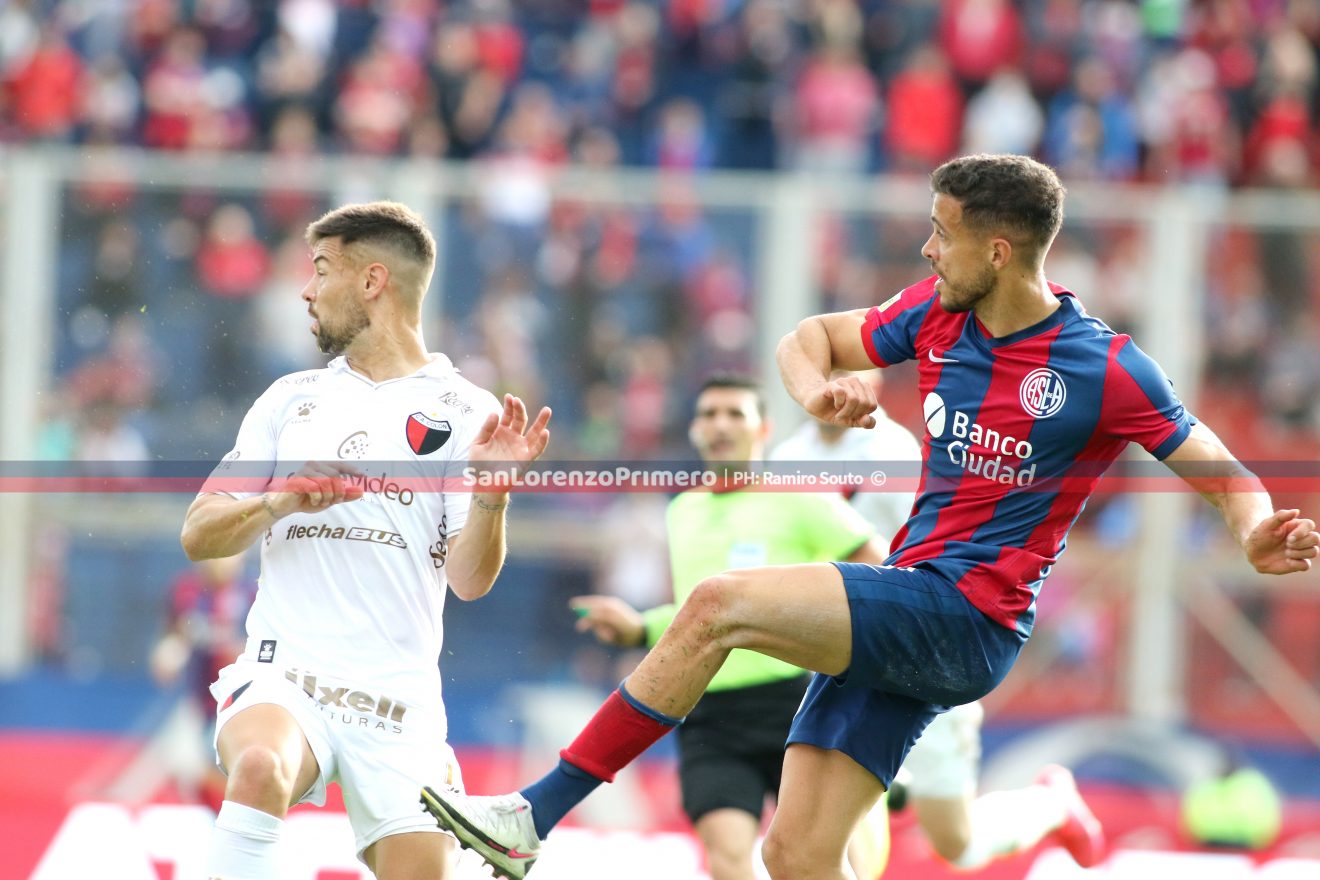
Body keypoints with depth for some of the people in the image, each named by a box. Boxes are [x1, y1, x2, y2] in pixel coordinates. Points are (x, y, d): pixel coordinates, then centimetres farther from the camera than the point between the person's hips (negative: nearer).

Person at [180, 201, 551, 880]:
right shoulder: (291, 399, 15)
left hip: (400, 703, 0)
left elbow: (470, 580, -2)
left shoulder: (466, 412, 6)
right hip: (284, 674, 0)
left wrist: (491, 492, -21)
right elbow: (198, 536, 10)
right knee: (260, 768, -33)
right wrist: (280, 500, -9)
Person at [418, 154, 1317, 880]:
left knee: (720, 605, -21)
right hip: (899, 616, 7)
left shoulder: (1106, 369, -10)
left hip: (965, 622, -7)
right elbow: (811, 337, 21)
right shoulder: (937, 315, 8)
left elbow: (1219, 469, -2)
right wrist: (819, 392, -3)